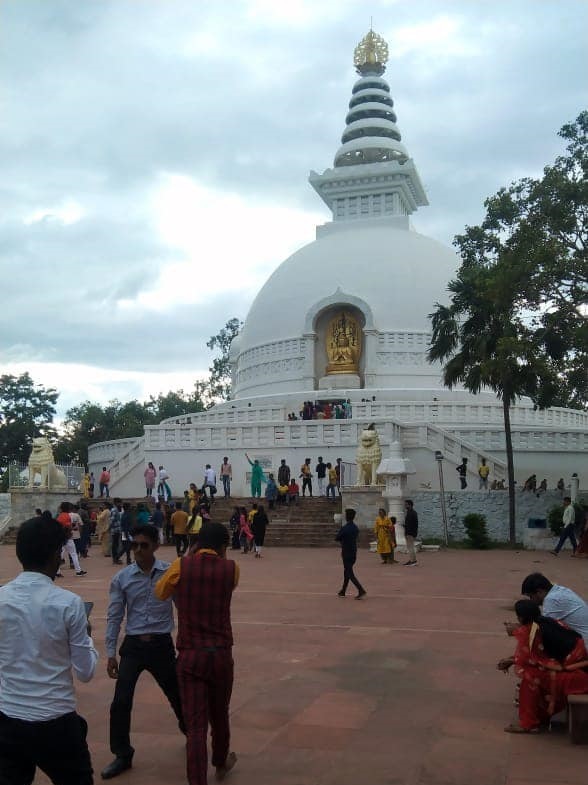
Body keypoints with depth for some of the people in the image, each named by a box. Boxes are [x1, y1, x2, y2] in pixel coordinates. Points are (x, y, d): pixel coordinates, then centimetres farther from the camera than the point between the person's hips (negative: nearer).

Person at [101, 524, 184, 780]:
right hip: (132, 646, 1)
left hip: (161, 645, -1)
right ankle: (122, 756, 17)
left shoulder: (171, 573, -7)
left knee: (177, 696, 14)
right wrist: (111, 653, 0)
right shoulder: (122, 578, -4)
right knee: (121, 703, -4)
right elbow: (114, 617, 1)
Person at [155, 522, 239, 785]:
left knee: (195, 724, 1)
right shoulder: (231, 568, -3)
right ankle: (221, 762, 47)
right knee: (219, 714, 24)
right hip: (221, 654, 2)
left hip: (189, 655, -1)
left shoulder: (181, 566, -5)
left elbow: (160, 593, 12)